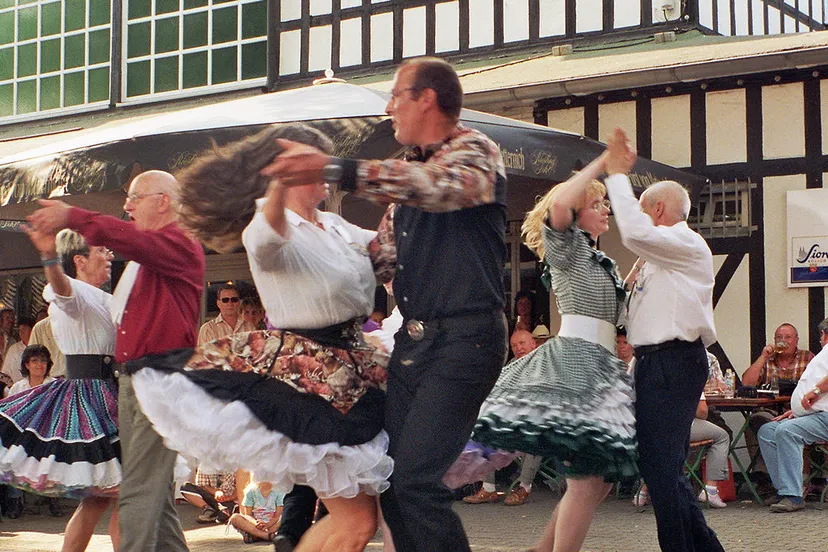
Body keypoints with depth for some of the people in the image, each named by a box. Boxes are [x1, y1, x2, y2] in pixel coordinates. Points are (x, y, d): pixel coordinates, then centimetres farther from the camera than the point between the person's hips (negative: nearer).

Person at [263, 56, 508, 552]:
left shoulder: (474, 150, -7)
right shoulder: (408, 173, 20)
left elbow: (442, 185, -31)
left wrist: (333, 169, -39)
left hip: (463, 338, -9)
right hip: (412, 338, 9)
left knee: (416, 479, -17)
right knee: (389, 476, 7)